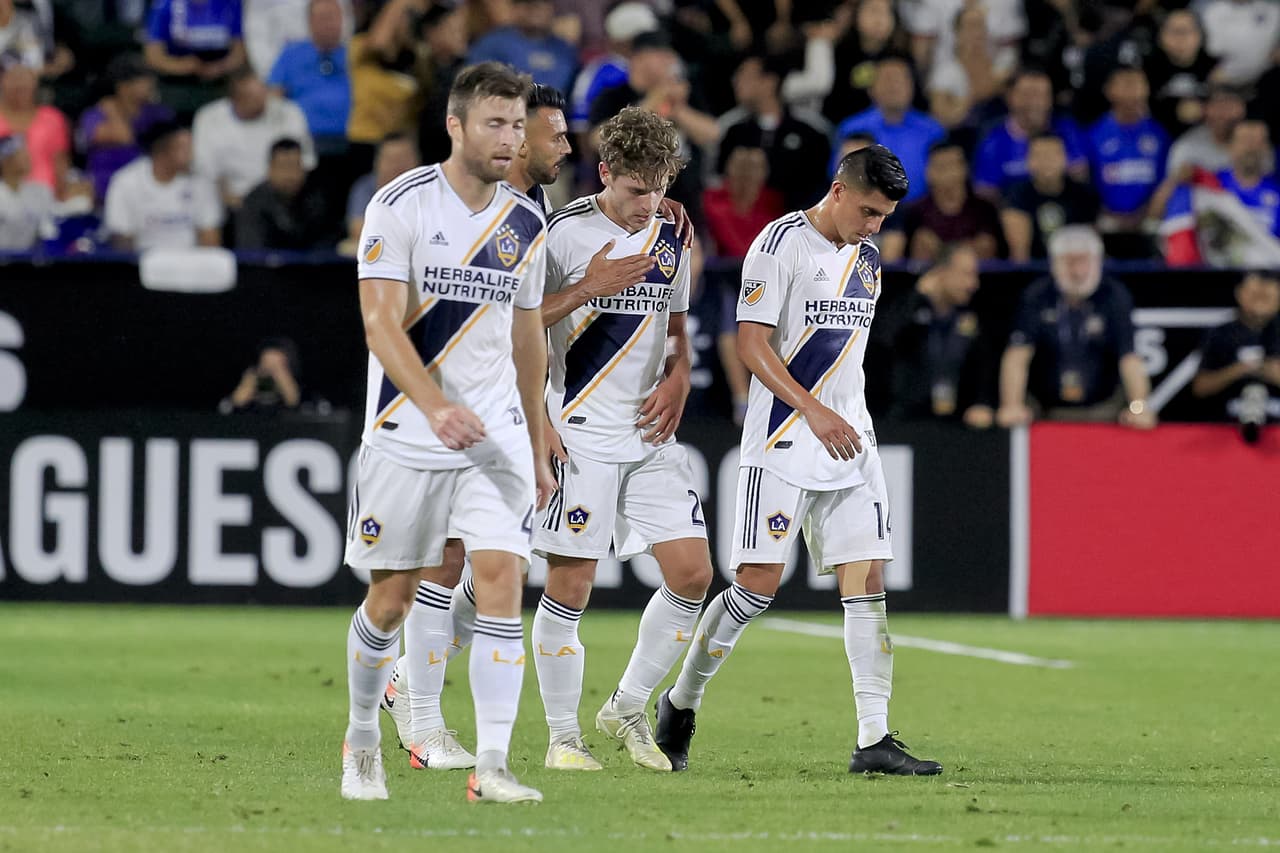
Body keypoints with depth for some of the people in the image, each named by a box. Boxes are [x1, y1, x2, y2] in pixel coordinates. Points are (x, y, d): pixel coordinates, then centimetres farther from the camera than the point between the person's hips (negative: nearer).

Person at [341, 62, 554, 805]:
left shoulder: (526, 225, 7)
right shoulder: (402, 206, -9)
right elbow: (381, 323, -17)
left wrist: (539, 454, 19)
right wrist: (436, 407, -31)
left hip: (497, 436, 3)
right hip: (405, 434, -3)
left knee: (501, 577, -12)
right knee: (393, 597, 4)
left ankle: (493, 768, -14)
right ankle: (362, 741, 28)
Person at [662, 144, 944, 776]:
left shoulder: (866, 255, 14)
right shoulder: (782, 243, -9)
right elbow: (751, 344, -14)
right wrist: (813, 411, -21)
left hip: (849, 440, 7)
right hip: (783, 441, -7)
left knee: (868, 581, -3)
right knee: (758, 583, -8)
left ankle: (874, 740, -6)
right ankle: (681, 702, 12)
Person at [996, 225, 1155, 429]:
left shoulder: (1115, 296, -3)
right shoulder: (1036, 296, -3)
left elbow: (1129, 358, -12)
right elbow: (1018, 354, -12)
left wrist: (1138, 407, -27)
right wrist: (1012, 406, -27)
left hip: (1101, 410, 0)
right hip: (1046, 410, 0)